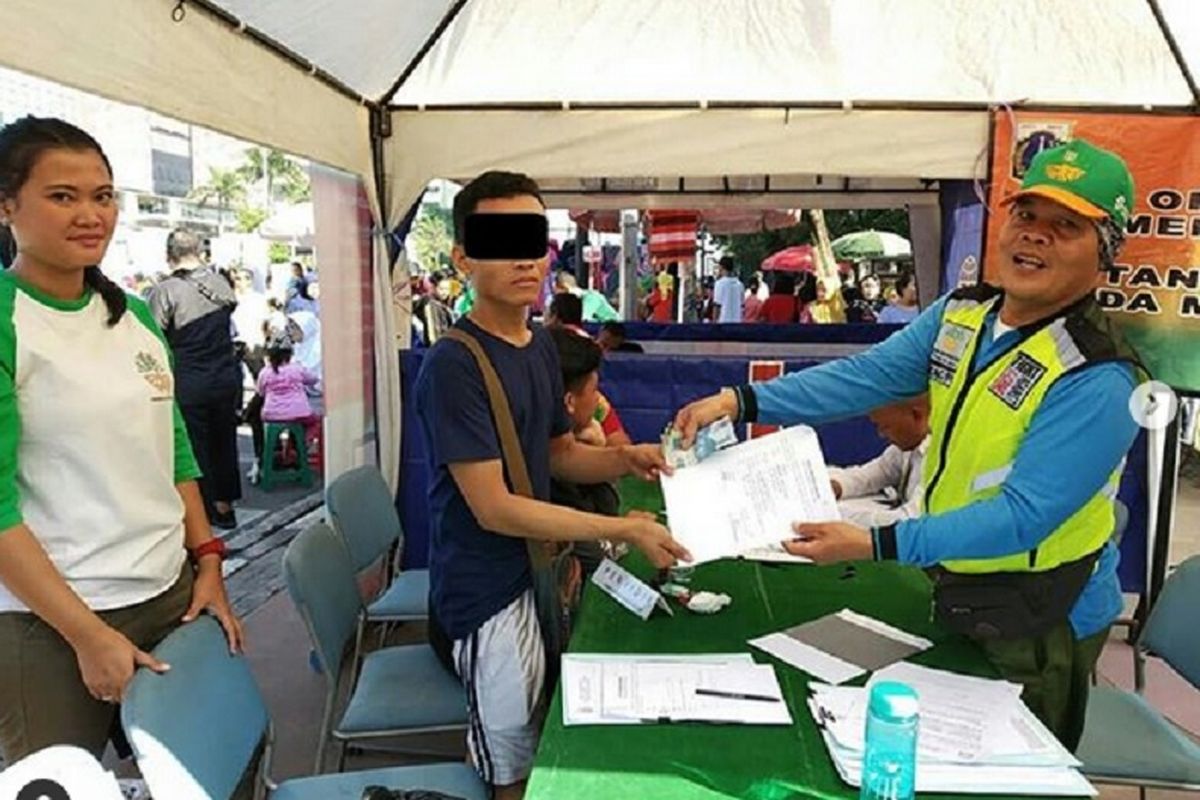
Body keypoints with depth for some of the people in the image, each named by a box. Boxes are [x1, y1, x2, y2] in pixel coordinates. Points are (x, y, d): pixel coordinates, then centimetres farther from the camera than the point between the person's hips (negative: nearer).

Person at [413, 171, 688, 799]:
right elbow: (494, 508, -24)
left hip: (534, 573, 8)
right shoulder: (454, 364, -22)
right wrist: (622, 530, -24)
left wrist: (624, 459, -7)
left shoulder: (541, 347, 4)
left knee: (550, 748, 25)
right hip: (486, 595, -8)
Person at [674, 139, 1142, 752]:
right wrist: (740, 401, -21)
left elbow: (1021, 516, -30)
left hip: (1037, 628, -6)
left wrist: (875, 544, -37)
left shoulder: (1096, 380, -27)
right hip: (955, 597, 7)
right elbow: (867, 376, -11)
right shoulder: (961, 314, -5)